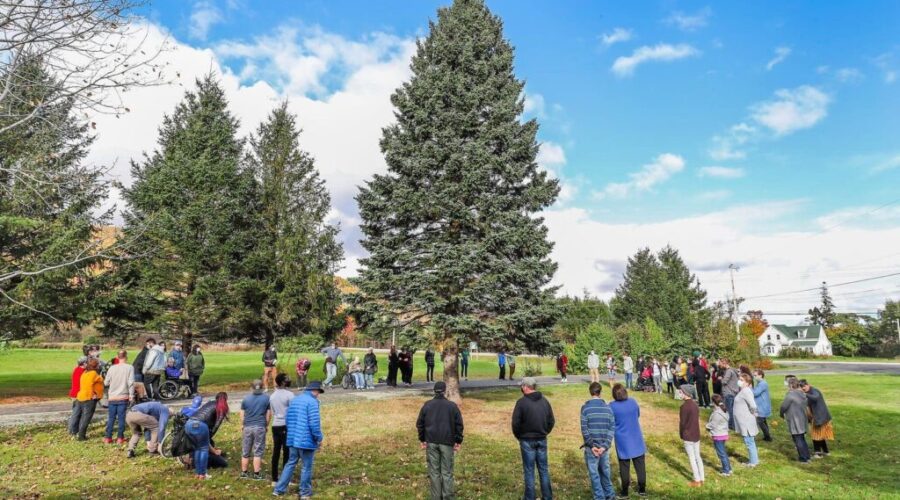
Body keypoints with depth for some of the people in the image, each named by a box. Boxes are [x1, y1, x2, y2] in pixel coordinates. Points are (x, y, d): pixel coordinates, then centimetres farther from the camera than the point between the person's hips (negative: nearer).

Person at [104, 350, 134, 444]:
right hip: (123, 397, -2)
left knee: (111, 418, 12)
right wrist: (131, 395, -3)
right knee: (121, 418, 5)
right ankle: (120, 438, 7)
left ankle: (108, 437, 15)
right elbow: (131, 383, -12)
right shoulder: (130, 367, -8)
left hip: (112, 397, 2)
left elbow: (106, 383, 4)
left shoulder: (112, 368, -1)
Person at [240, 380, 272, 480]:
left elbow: (242, 414, 6)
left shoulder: (246, 398, 5)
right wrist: (266, 425, 11)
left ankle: (244, 473, 18)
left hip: (247, 427, 2)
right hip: (260, 427, -2)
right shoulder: (266, 398, 0)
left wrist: (242, 425, 17)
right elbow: (269, 414, 0)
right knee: (258, 452, 2)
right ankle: (256, 474, 2)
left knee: (245, 452, 12)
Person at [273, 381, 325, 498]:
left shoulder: (294, 400, 11)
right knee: (307, 467, 6)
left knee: (290, 463, 18)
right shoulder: (312, 402, -15)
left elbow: (288, 419, 16)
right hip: (307, 440, -7)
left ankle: (279, 489, 18)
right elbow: (314, 423, -19)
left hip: (293, 439, 7)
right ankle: (305, 492, 15)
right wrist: (319, 438, -8)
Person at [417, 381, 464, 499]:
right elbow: (459, 425, 0)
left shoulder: (427, 405, 4)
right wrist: (458, 441, 7)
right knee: (447, 471, 5)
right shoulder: (452, 406, -1)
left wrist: (422, 439, 15)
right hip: (447, 442, -1)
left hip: (431, 442, 1)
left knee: (434, 471, 7)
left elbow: (420, 424, 7)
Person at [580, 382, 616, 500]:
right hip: (604, 446, 4)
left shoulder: (585, 407, -10)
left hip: (591, 446, -3)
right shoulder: (608, 407, 0)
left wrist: (591, 446, -8)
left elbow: (584, 429, -13)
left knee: (594, 473, 7)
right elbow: (612, 427, -4)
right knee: (605, 471, 19)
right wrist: (605, 445, -7)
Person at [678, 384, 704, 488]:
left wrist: (681, 435, -2)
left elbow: (682, 422, -16)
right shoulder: (695, 404, 4)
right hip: (696, 434, 8)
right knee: (698, 457, 15)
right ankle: (701, 479, 23)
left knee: (692, 458, 3)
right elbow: (697, 419, 11)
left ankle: (697, 481, 10)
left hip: (688, 436, -8)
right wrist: (695, 431, 16)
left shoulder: (685, 406, -21)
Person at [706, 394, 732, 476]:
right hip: (724, 433, 9)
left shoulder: (717, 413, -25)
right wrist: (709, 425, 8)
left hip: (718, 435, -9)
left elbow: (712, 425, -19)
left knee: (721, 453, 2)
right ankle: (728, 468, 29)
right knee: (723, 452, 21)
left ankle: (726, 471, 10)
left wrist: (707, 425, 1)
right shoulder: (724, 411, 5)